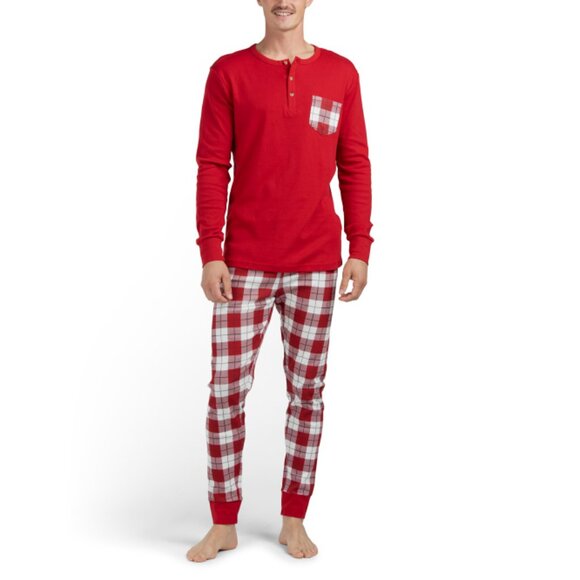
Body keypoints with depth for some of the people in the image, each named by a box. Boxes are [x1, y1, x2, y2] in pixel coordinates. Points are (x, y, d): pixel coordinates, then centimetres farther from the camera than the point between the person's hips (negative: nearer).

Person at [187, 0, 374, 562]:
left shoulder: (340, 73, 6)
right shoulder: (229, 72, 2)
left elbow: (354, 166, 6)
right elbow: (211, 166, -1)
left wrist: (360, 248, 1)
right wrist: (209, 252, -7)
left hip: (316, 266, 1)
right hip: (244, 264, -1)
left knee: (307, 390, 8)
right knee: (226, 392, 2)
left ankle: (293, 521, 23)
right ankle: (224, 524, 18)